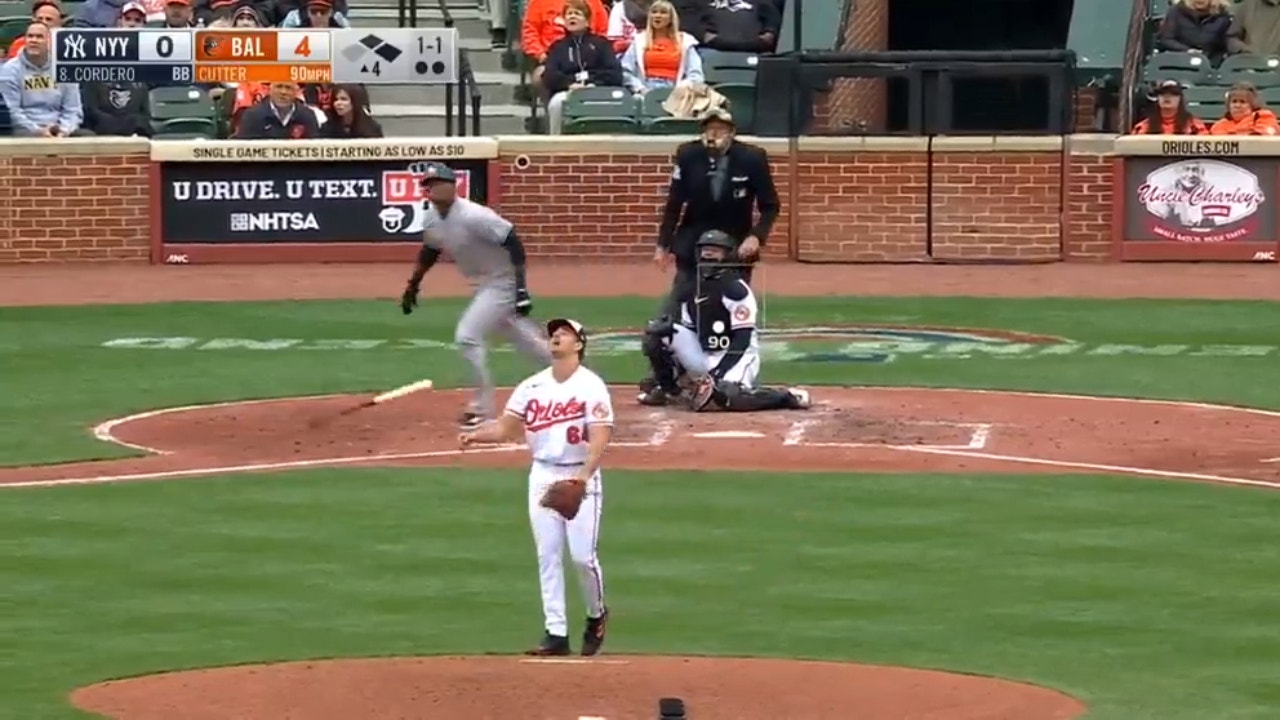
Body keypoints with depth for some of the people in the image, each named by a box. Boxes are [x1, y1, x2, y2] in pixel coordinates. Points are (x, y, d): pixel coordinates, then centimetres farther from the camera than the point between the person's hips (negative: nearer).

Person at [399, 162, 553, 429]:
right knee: (524, 340, 17)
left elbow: (514, 243, -27)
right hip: (483, 285, 9)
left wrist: (521, 288, -31)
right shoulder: (432, 219, -3)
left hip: (503, 282, -9)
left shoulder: (473, 216, -28)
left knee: (467, 336, -15)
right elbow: (430, 251, 18)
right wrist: (413, 285, 18)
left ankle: (482, 409, -4)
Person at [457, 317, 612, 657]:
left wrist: (583, 477, -31)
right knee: (548, 556, 1)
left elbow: (600, 439, -17)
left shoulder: (591, 386, -8)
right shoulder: (532, 386, 7)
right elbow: (506, 428, 5)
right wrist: (476, 435, -15)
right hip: (542, 475, 5)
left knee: (582, 555, -7)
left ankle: (596, 616, 19)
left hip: (581, 477, -5)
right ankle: (556, 633, 3)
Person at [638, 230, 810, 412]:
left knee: (727, 395, -38)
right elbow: (688, 332, 12)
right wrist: (670, 327, -10)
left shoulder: (735, 288, -13)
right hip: (704, 356, 7)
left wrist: (721, 370, -26)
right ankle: (667, 388, 7)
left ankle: (786, 397, -17)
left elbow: (743, 338, -18)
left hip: (736, 356, -7)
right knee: (657, 331, -7)